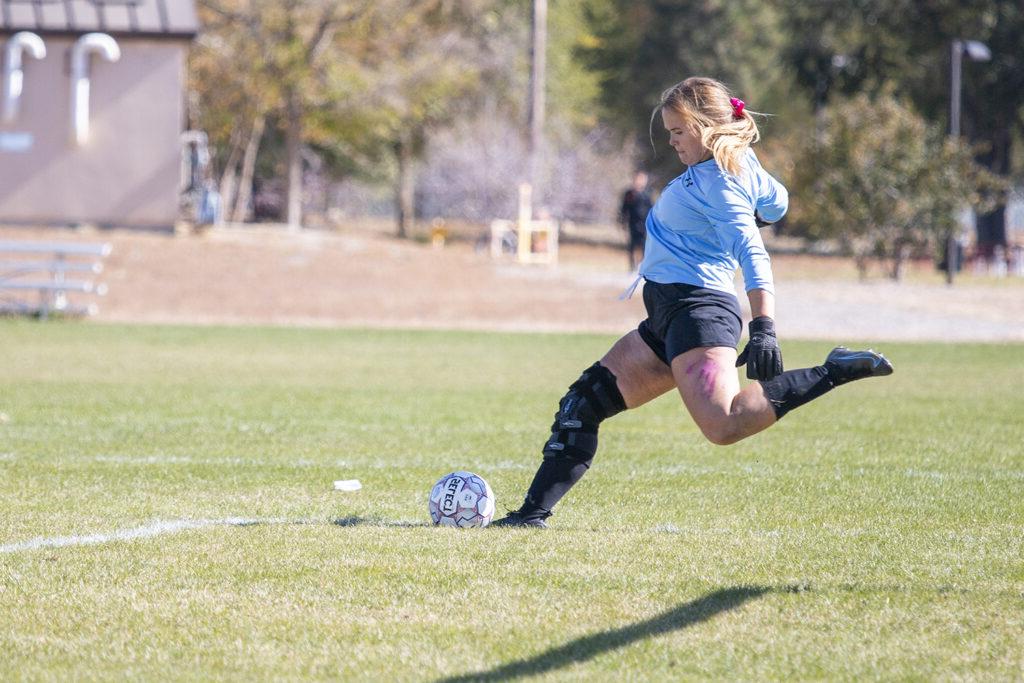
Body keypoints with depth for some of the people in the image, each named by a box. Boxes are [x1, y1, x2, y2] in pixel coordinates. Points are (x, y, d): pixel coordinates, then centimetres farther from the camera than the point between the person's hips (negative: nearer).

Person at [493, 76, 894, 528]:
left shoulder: (718, 182, -13)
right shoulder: (740, 162, 15)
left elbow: (752, 253, -24)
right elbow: (776, 204, 32)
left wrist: (763, 327, -35)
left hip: (697, 309, -11)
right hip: (669, 319, 11)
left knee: (725, 426, -29)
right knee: (584, 401, 8)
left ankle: (837, 371, -19)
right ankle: (534, 512, 7)